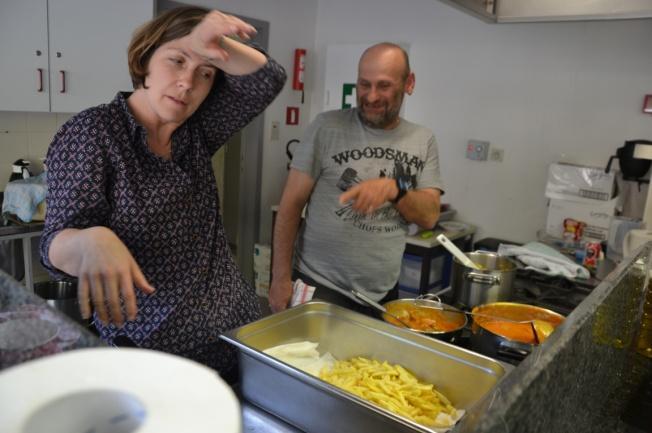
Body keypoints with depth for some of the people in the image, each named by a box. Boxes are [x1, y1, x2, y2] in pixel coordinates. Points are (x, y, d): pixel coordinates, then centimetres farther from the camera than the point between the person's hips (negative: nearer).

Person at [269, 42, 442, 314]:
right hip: (319, 287, -3)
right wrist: (281, 277, -10)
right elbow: (291, 204, -7)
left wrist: (394, 189, -21)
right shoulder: (327, 127, -8)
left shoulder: (423, 141, 3)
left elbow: (429, 217, -2)